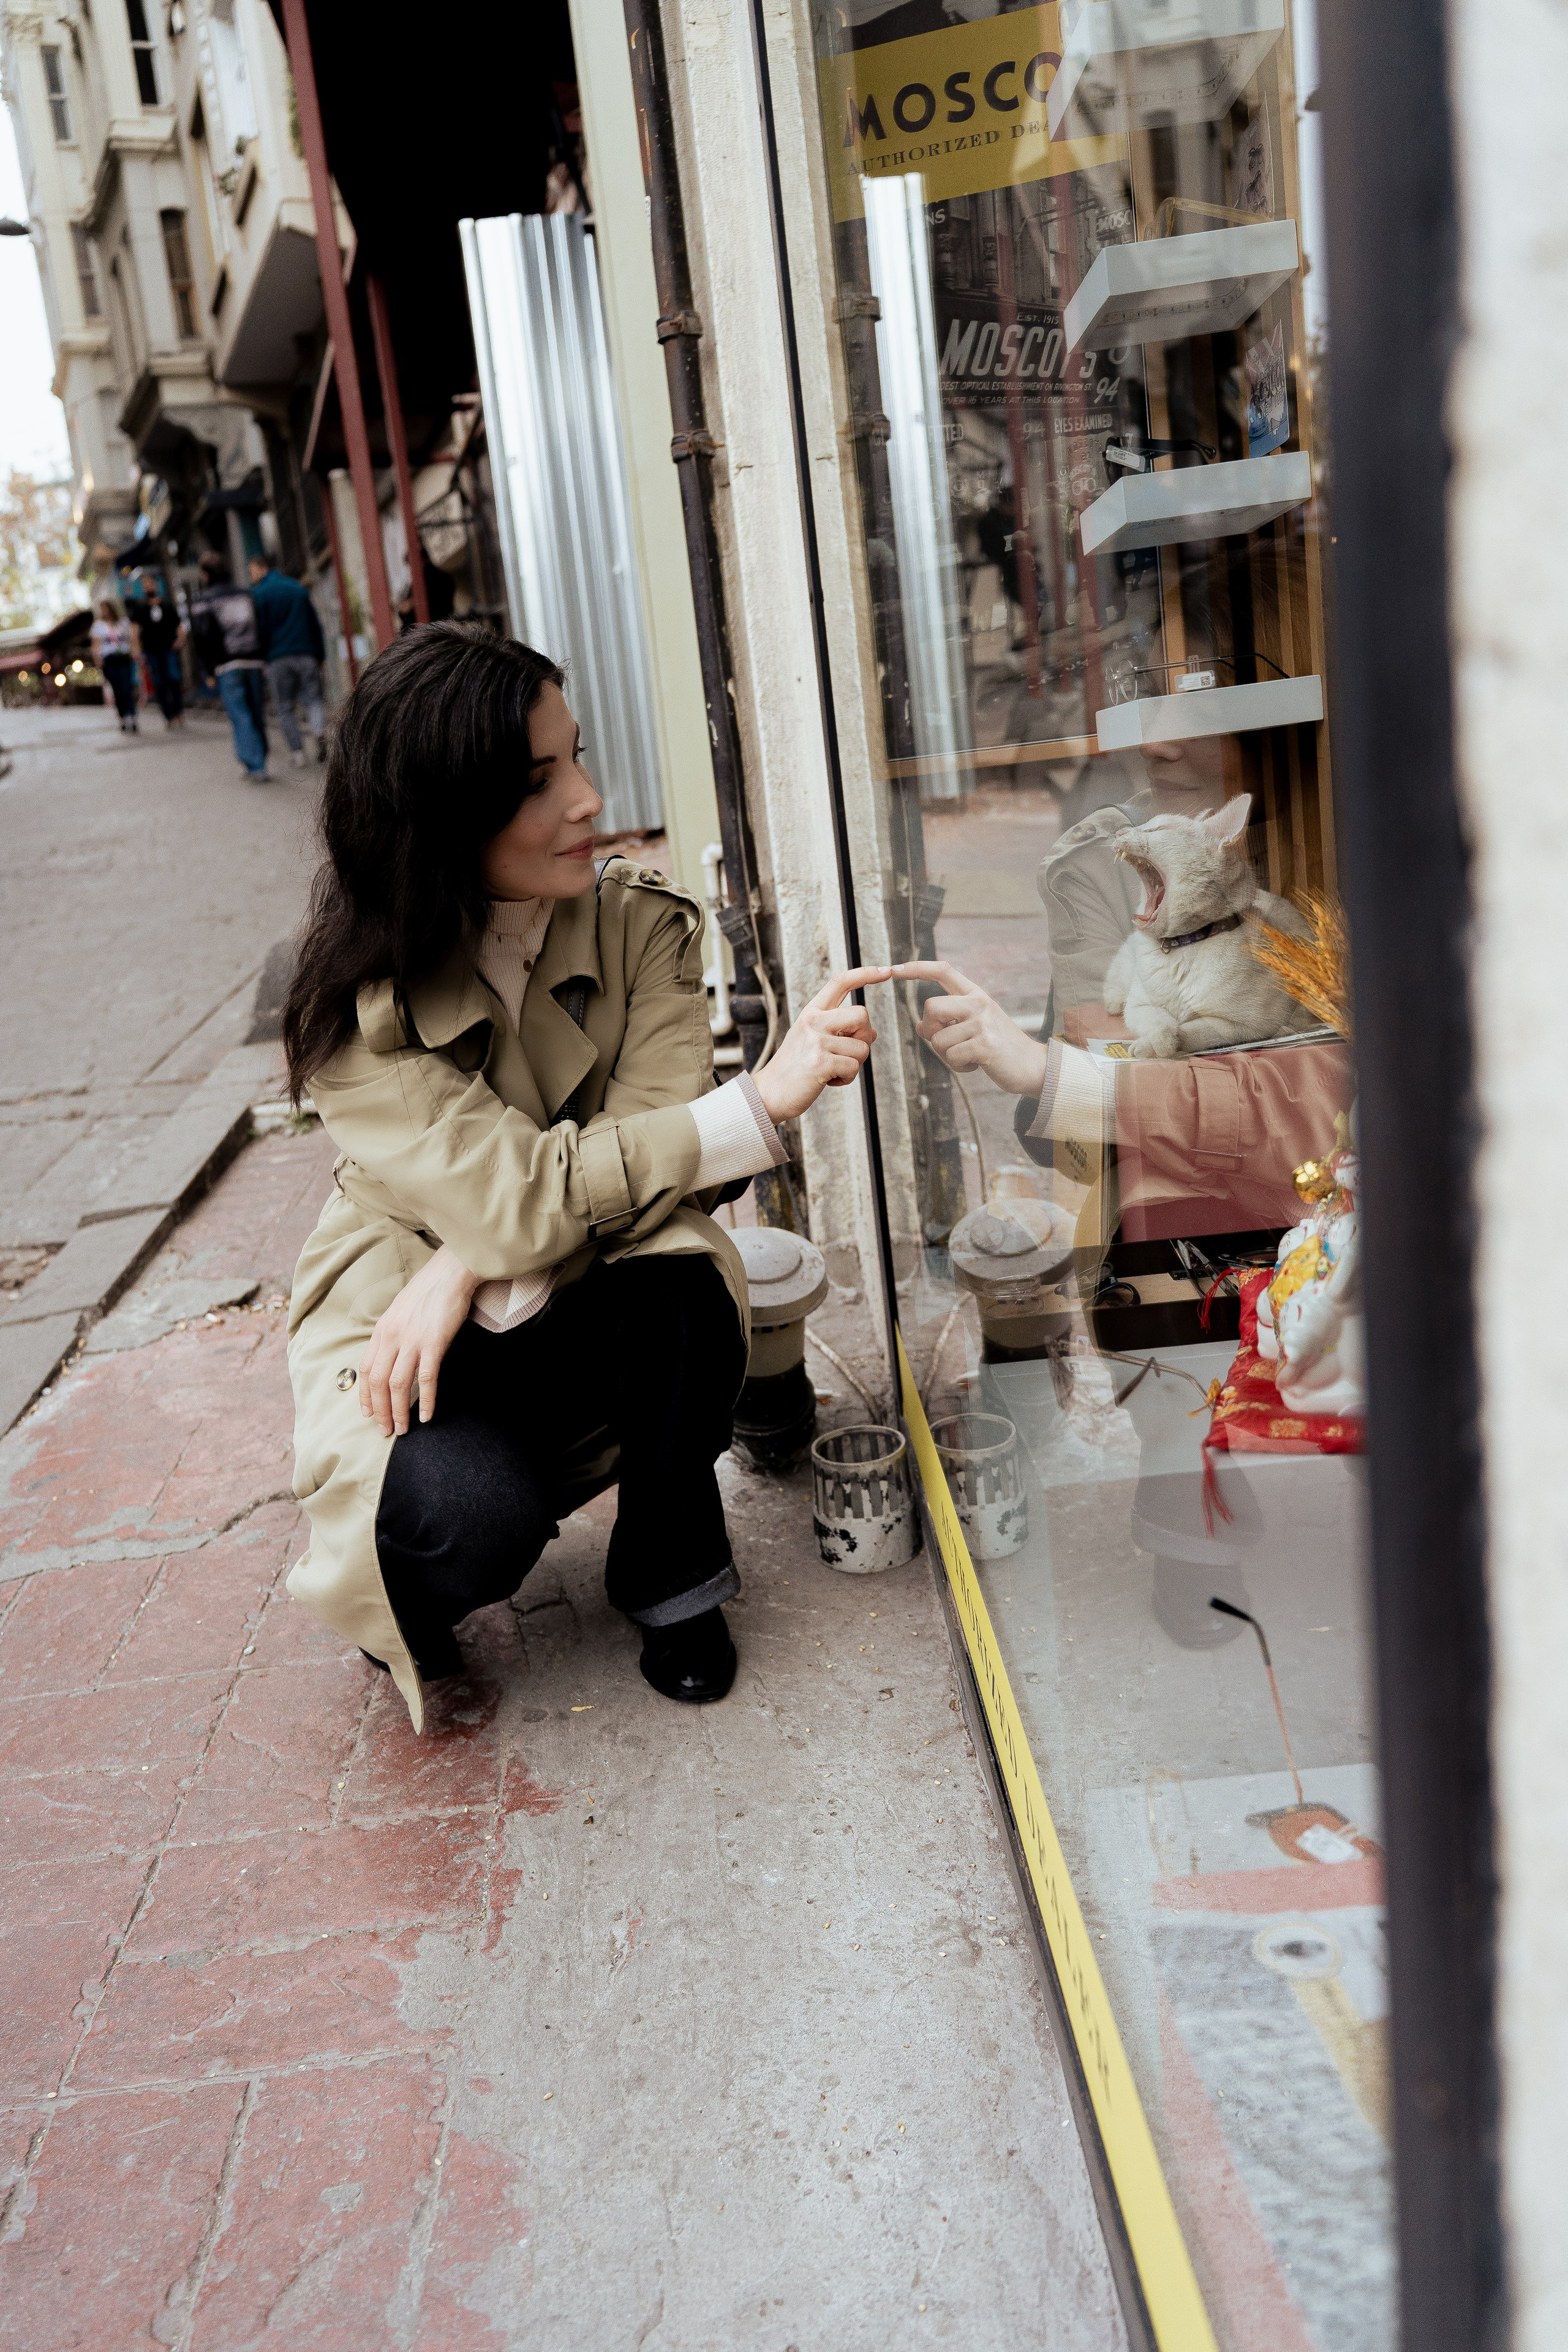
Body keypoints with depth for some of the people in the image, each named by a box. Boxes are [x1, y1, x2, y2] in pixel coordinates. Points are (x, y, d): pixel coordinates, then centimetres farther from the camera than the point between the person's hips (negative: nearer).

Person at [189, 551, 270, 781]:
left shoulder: (202, 599, 1)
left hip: (227, 666, -4)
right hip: (255, 662, 4)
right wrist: (266, 659, 12)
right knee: (257, 715, 10)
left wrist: (207, 671, -2)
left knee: (241, 717, -5)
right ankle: (259, 765, 15)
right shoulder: (247, 594, 14)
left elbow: (200, 636, -7)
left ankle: (256, 767, -14)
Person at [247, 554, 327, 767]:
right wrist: (319, 655, 17)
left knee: (284, 708, 6)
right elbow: (315, 624, 14)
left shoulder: (259, 594, -2)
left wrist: (261, 657, 4)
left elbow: (260, 629, -5)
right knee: (312, 699, 3)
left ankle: (297, 751, 2)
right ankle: (320, 730, -26)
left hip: (278, 659, -3)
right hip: (306, 655, 3)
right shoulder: (299, 588, 13)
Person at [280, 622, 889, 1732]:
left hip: (584, 1305, 3)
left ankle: (673, 1579, -4)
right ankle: (392, 1594, 9)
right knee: (476, 1518, -32)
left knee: (677, 1286, -32)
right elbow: (523, 1196, -31)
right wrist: (766, 1100, -36)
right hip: (403, 1312, -2)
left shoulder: (641, 921, -11)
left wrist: (474, 1264, -34)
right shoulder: (357, 1006, -21)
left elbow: (647, 1148, -21)